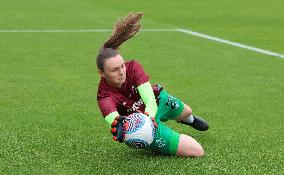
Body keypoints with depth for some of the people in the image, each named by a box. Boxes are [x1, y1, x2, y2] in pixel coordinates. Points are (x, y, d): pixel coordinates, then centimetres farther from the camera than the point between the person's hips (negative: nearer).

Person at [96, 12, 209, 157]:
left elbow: (150, 100, -36)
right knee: (198, 152, -7)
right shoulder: (104, 97, -34)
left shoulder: (133, 67, -28)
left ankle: (188, 119, 75)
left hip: (157, 101, 4)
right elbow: (114, 120, -51)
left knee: (186, 112, 34)